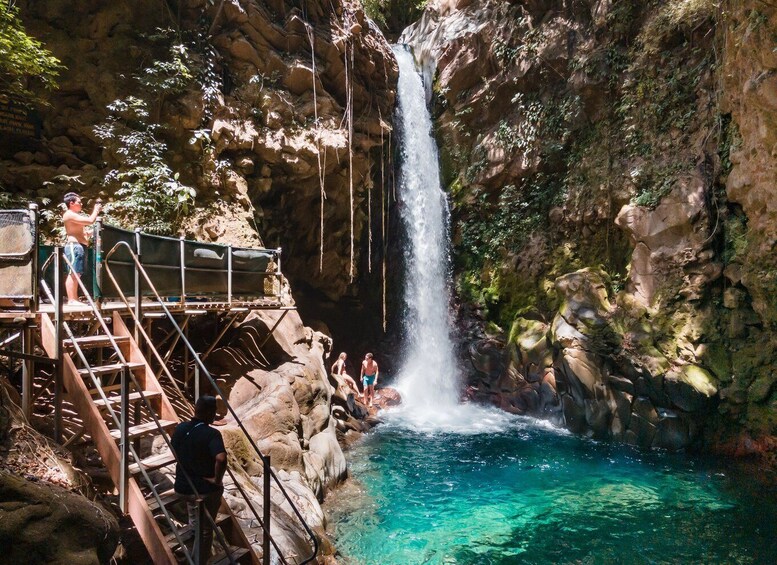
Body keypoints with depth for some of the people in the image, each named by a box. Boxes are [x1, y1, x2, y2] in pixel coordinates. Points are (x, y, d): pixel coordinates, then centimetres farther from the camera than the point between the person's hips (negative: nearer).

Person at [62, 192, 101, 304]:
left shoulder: (74, 215, 23)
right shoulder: (70, 214, -10)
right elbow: (90, 221, -18)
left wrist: (95, 210, 20)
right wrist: (96, 210, -3)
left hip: (80, 246, 11)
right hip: (74, 246, -11)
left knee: (76, 274, 10)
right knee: (73, 274, -13)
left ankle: (74, 299, 13)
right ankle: (71, 300, -16)